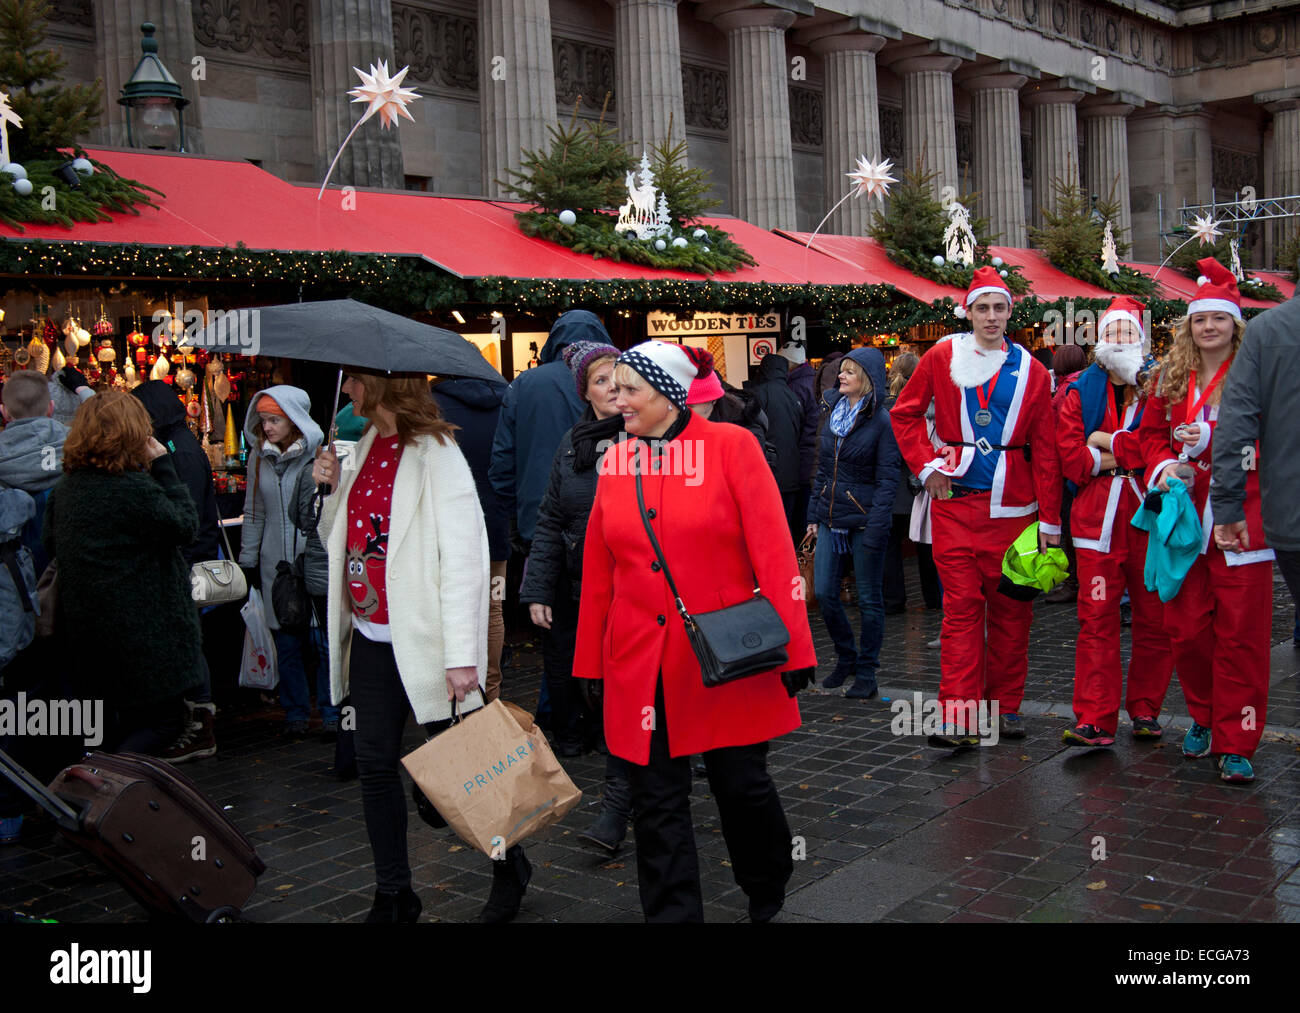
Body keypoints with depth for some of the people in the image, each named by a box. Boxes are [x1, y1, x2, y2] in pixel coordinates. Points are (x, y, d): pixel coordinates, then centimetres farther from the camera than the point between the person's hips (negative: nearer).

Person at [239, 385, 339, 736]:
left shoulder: (320, 454, -6)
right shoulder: (259, 456, 8)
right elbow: (254, 513, 16)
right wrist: (248, 560, 15)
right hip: (276, 564, 4)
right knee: (287, 644, 7)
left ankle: (330, 713, 12)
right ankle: (295, 713, 20)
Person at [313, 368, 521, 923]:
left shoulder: (436, 455, -14)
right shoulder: (365, 447, 10)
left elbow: (462, 559, -18)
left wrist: (462, 655, -22)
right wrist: (334, 487, 1)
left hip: (421, 639, -7)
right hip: (369, 639, 7)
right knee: (375, 766, 11)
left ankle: (508, 864, 27)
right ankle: (393, 895, 24)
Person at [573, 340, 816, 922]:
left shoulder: (730, 446, -5)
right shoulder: (617, 460, 6)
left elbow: (773, 552, -8)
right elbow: (597, 571, 11)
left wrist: (793, 647, -11)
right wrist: (590, 662, 12)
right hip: (641, 665, 3)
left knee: (742, 782, 8)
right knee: (656, 799, 5)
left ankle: (768, 900, 34)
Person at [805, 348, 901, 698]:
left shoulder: (881, 421, -8)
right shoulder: (834, 415, 12)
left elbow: (887, 478, -11)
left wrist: (875, 527, -17)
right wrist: (814, 514, 12)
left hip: (864, 520, -6)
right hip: (832, 518, 6)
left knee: (868, 599, 4)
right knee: (824, 593, 3)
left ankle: (866, 674, 14)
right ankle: (846, 657, 25)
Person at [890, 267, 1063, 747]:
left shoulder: (1030, 371, 7)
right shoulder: (942, 358, 4)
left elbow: (1045, 450, 6)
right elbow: (904, 413, 12)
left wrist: (1050, 520, 3)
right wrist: (926, 464, -1)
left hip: (1012, 501, 2)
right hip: (956, 496, -2)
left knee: (1010, 607, 7)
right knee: (962, 605, -4)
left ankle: (1005, 707, 19)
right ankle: (959, 718, -3)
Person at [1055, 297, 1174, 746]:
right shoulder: (1081, 392, 8)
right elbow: (1070, 457, -2)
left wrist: (1108, 443, -6)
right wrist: (1129, 453, -6)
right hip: (1098, 517, 0)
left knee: (1154, 617, 7)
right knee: (1097, 618, -4)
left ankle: (1145, 710, 22)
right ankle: (1095, 721, -2)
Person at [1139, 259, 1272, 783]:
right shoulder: (1170, 377, 11)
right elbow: (1152, 432, 18)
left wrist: (1211, 441, -17)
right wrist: (1165, 466, -3)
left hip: (1242, 519, -4)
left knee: (1240, 633, -2)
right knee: (1187, 628, 8)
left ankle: (1235, 743, 6)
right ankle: (1203, 716, 30)